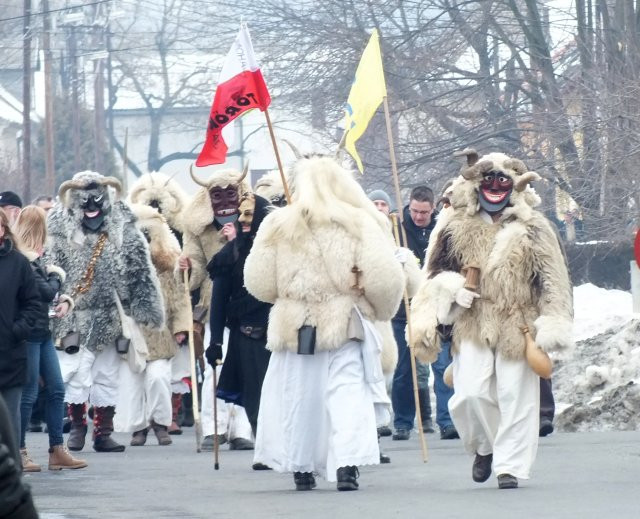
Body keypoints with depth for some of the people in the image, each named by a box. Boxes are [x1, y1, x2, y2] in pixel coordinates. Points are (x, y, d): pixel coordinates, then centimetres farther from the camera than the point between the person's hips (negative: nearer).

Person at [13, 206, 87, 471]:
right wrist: (56, 275, 0)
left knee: (56, 390, 10)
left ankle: (57, 450, 14)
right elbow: (46, 291, -19)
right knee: (28, 394, -4)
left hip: (42, 332, 10)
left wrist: (64, 301, -1)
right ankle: (19, 453, 5)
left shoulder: (33, 258, 14)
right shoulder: (24, 260, -16)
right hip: (28, 332, -10)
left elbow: (49, 293, 19)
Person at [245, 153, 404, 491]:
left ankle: (300, 468, 20)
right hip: (345, 324, -2)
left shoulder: (277, 226, -1)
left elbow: (258, 283, 1)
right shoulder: (359, 224, -5)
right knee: (348, 394, -5)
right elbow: (384, 278, -9)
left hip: (293, 326, 2)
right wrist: (382, 309, 11)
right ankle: (347, 462, -22)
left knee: (296, 397, 14)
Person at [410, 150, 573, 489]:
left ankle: (510, 465, 8)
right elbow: (436, 277, 14)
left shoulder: (532, 229, 3)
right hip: (471, 327, 1)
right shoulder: (455, 226, 6)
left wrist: (550, 327, -3)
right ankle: (483, 447, 18)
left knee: (515, 397, -1)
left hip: (517, 327, -1)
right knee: (469, 394, -9)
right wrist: (433, 320, 9)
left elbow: (551, 281, 3)